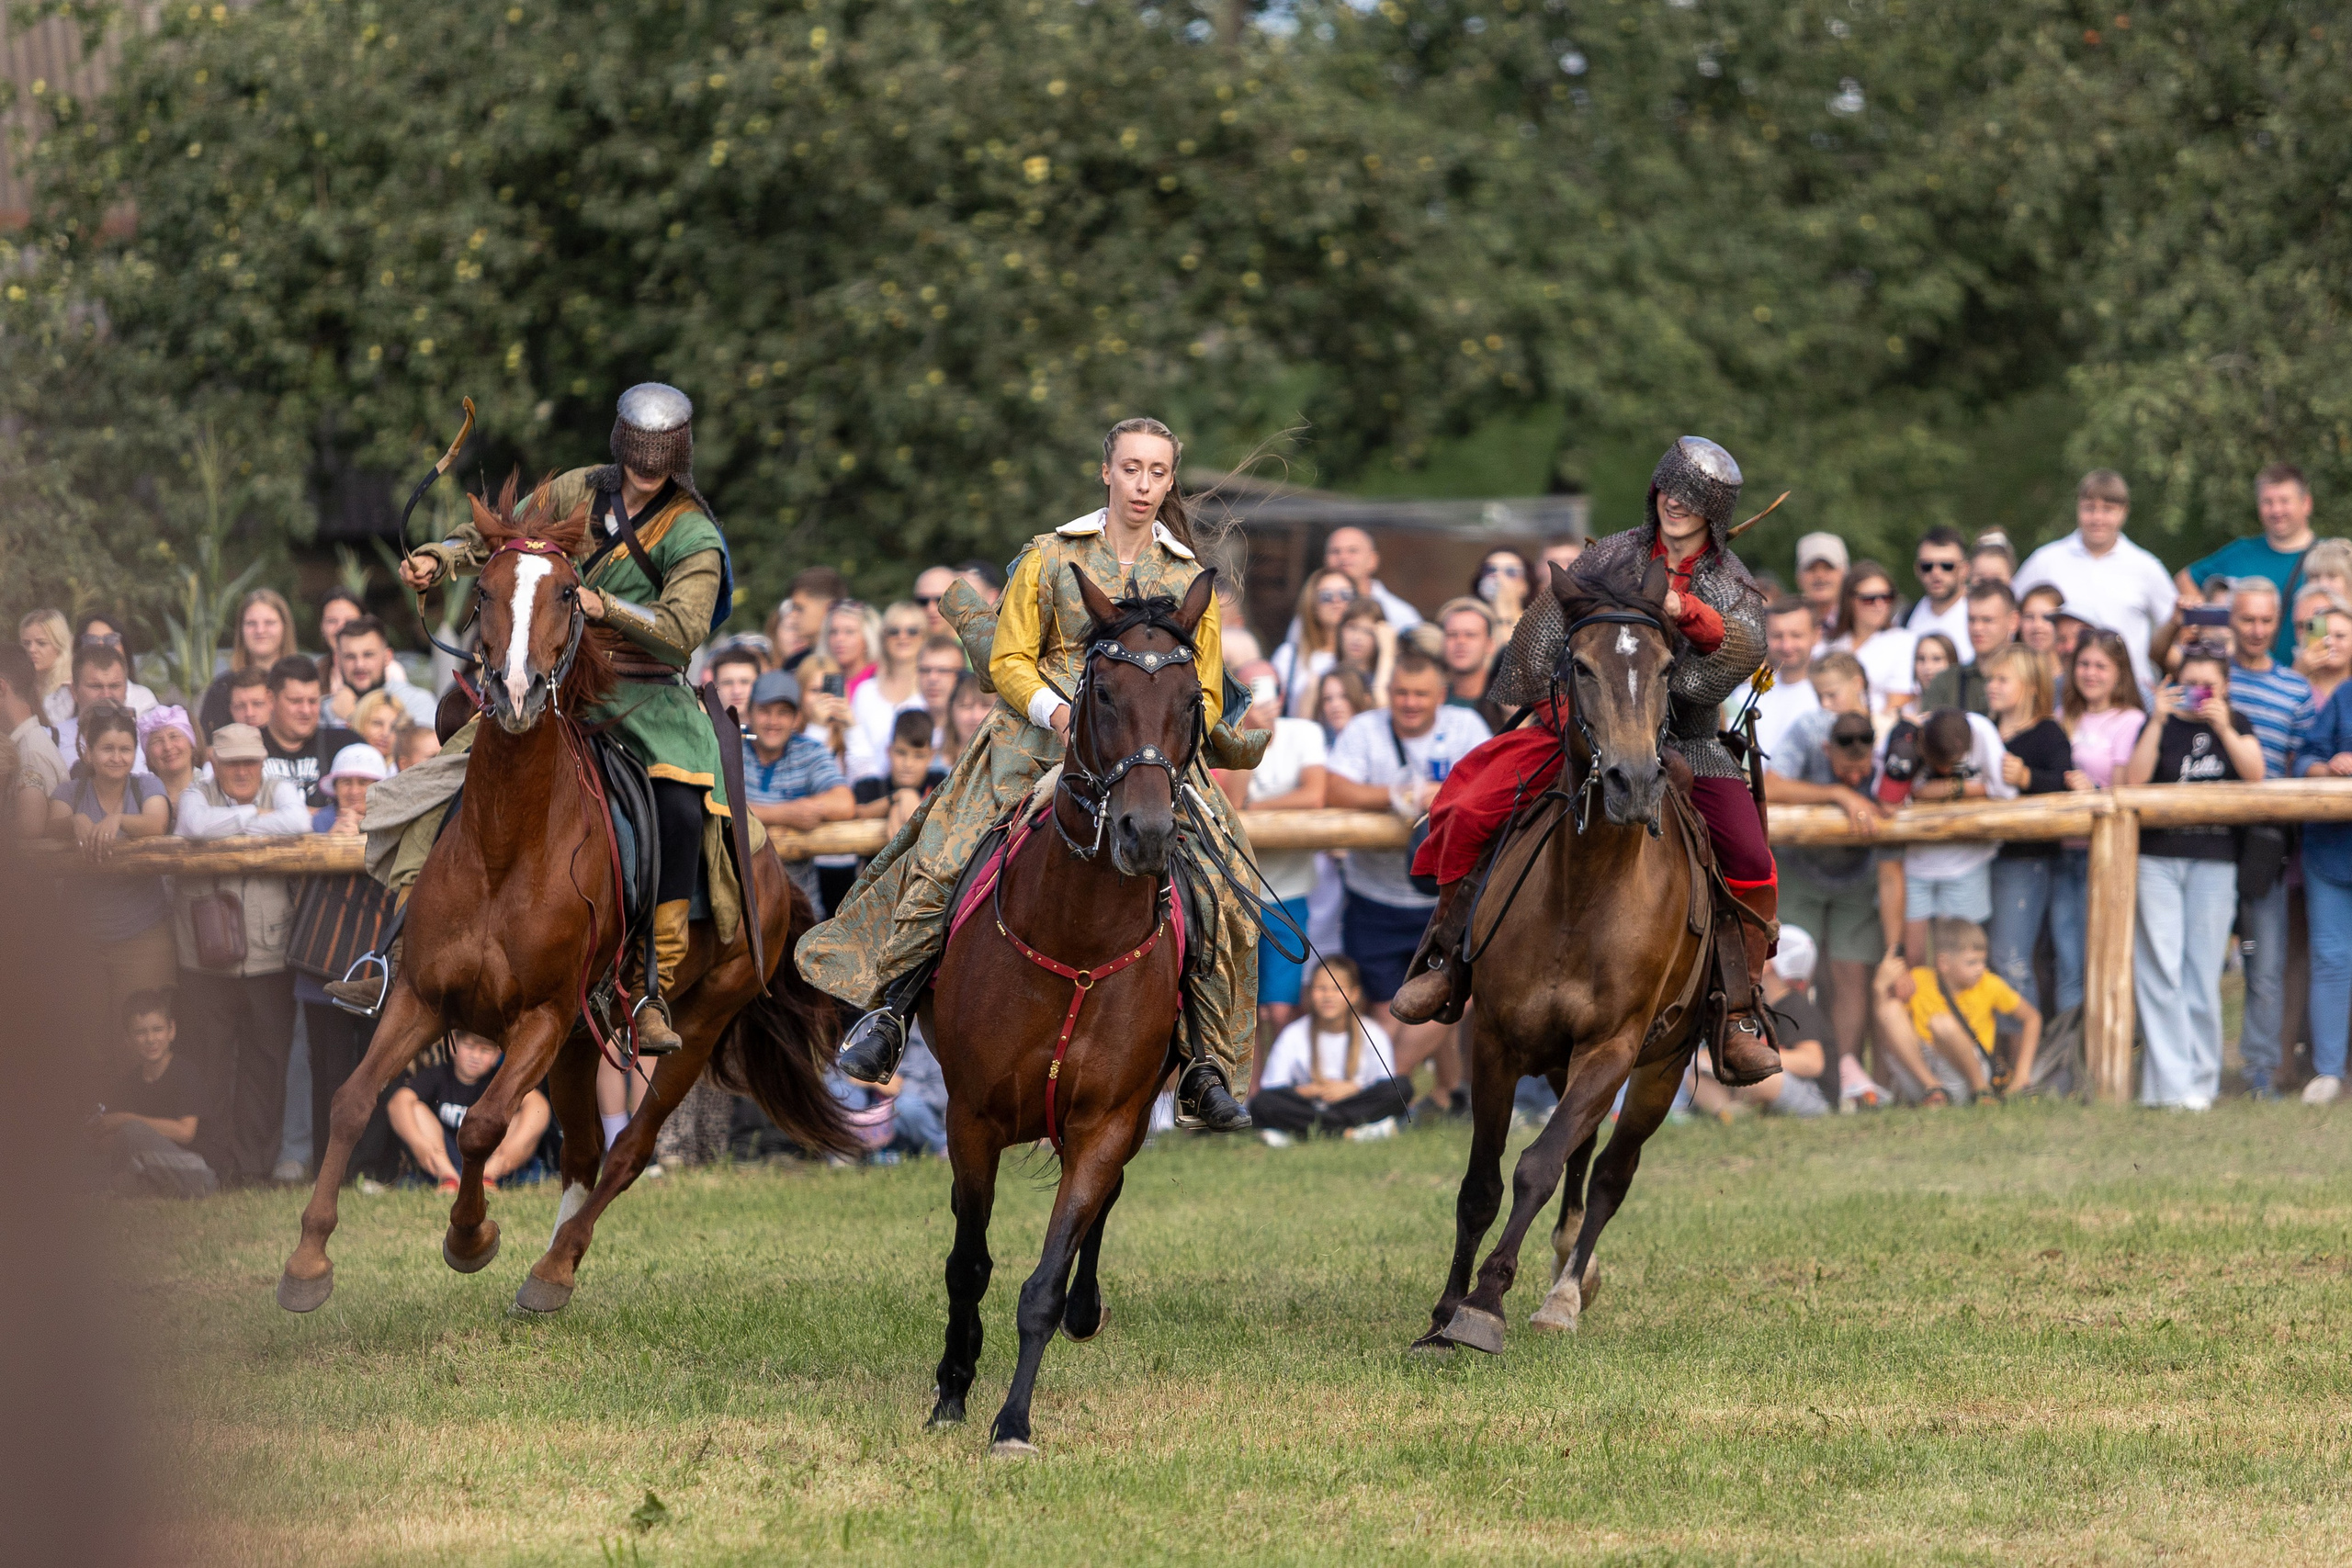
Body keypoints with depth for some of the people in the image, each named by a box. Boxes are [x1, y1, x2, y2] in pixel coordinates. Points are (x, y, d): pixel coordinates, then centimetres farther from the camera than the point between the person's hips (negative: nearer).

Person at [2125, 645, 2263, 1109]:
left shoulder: (2236, 724, 11)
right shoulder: (2161, 723, 6)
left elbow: (2254, 774, -6)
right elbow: (2135, 779, -9)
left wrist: (2223, 728, -16)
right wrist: (2159, 720, -14)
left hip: (2214, 861, 1)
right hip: (2157, 858, -1)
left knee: (2203, 971, 1)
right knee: (2160, 966, -8)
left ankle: (2200, 1082, 7)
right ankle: (2171, 1082, -8)